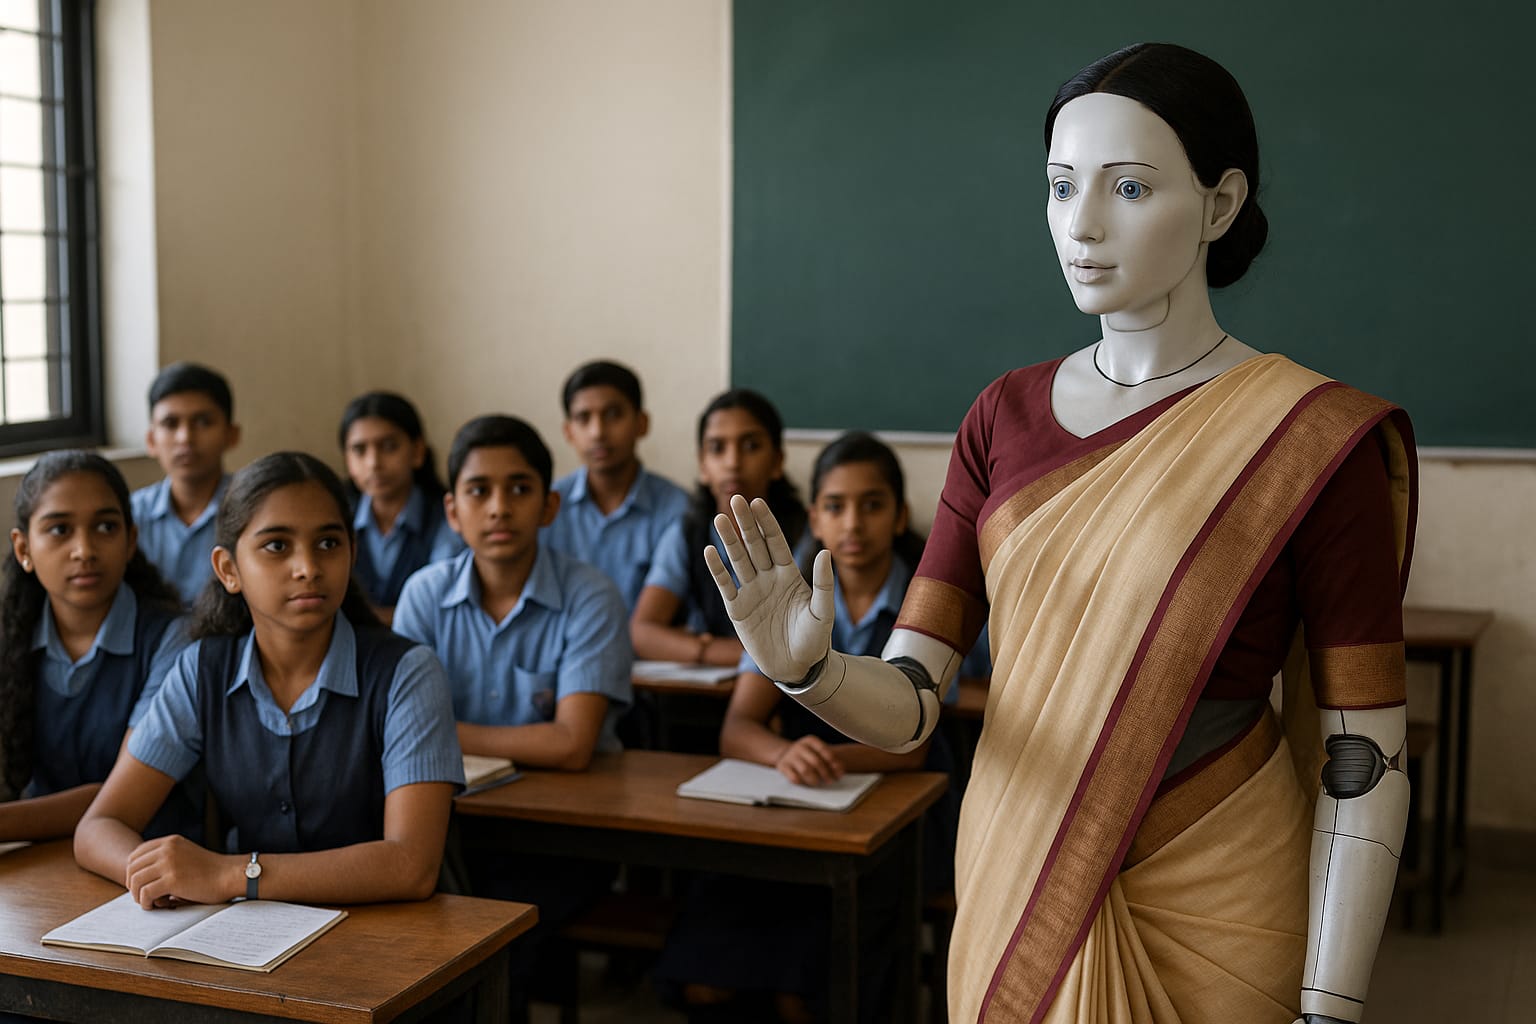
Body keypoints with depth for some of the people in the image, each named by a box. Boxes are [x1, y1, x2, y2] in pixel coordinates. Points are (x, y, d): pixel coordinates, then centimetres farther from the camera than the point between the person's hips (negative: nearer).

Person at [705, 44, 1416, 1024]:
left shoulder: (1313, 438, -12)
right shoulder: (1005, 417, -1)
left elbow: (1363, 759, -11)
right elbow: (909, 703, -5)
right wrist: (810, 670, -25)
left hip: (1212, 910, -3)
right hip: (1015, 887, 4)